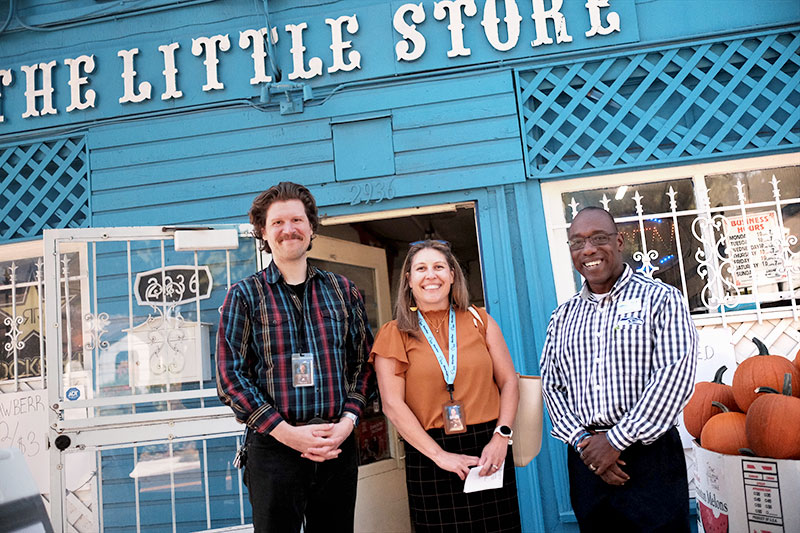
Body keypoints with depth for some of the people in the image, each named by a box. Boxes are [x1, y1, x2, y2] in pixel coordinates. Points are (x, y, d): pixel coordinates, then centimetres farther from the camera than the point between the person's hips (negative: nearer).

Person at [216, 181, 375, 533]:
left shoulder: (344, 292, 10)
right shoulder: (245, 295, 2)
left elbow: (364, 363, 10)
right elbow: (230, 376, -4)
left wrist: (347, 421, -6)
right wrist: (286, 432, -13)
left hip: (339, 447, 3)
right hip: (272, 448, -2)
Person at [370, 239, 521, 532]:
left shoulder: (479, 321, 6)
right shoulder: (394, 334, 0)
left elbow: (508, 381, 7)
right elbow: (393, 404, -6)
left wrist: (501, 436, -7)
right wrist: (439, 455, -11)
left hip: (488, 450, 2)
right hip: (428, 458, -1)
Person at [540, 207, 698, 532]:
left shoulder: (661, 299, -4)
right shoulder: (563, 316, 10)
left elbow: (674, 376, -13)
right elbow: (551, 384, 8)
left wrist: (617, 440, -14)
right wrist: (580, 440, -7)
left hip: (650, 457, -4)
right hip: (586, 458, 4)